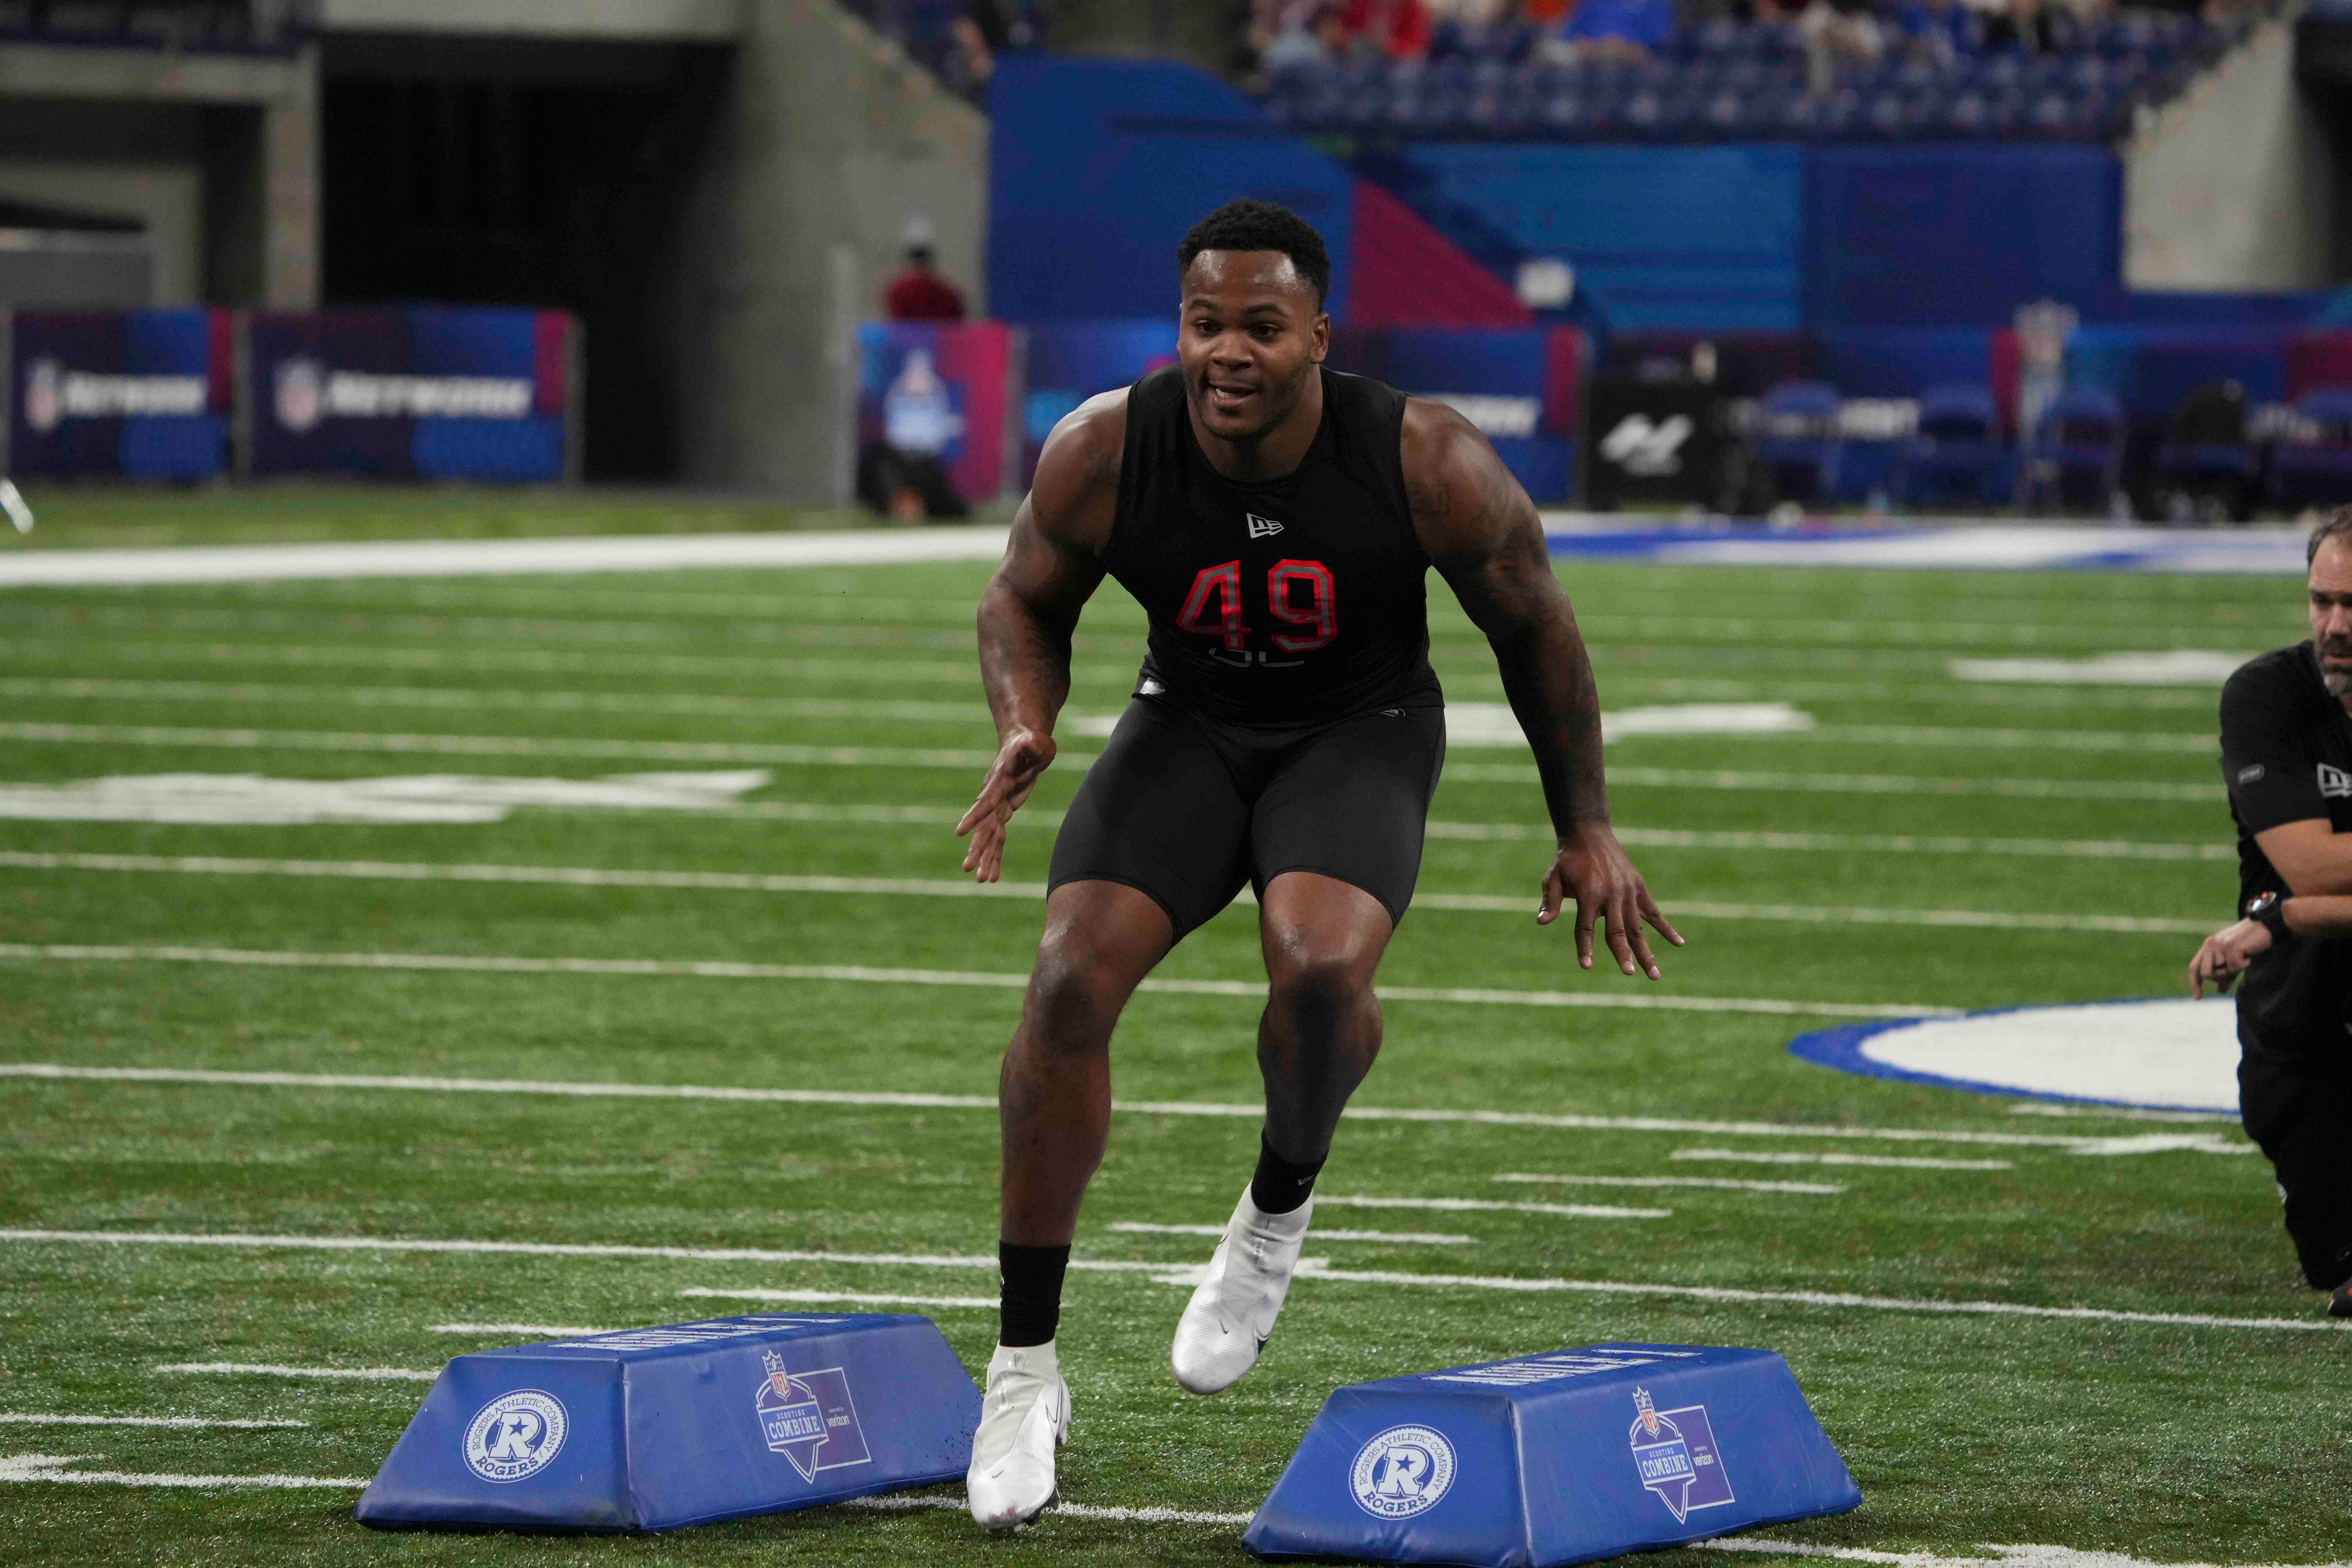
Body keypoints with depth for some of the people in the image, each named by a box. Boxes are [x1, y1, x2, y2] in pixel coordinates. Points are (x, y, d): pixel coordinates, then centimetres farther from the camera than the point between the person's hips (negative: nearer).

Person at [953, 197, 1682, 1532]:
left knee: (1321, 967, -32)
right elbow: (1027, 602, 1)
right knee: (1071, 982, -19)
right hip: (1190, 723, 2)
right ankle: (1027, 1369, -7)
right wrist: (1025, 727, -19)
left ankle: (1279, 1214, 1)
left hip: (1360, 731, -2)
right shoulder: (1101, 456, -20)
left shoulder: (1429, 464, -24)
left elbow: (1534, 626, -6)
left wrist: (1587, 828, 0)